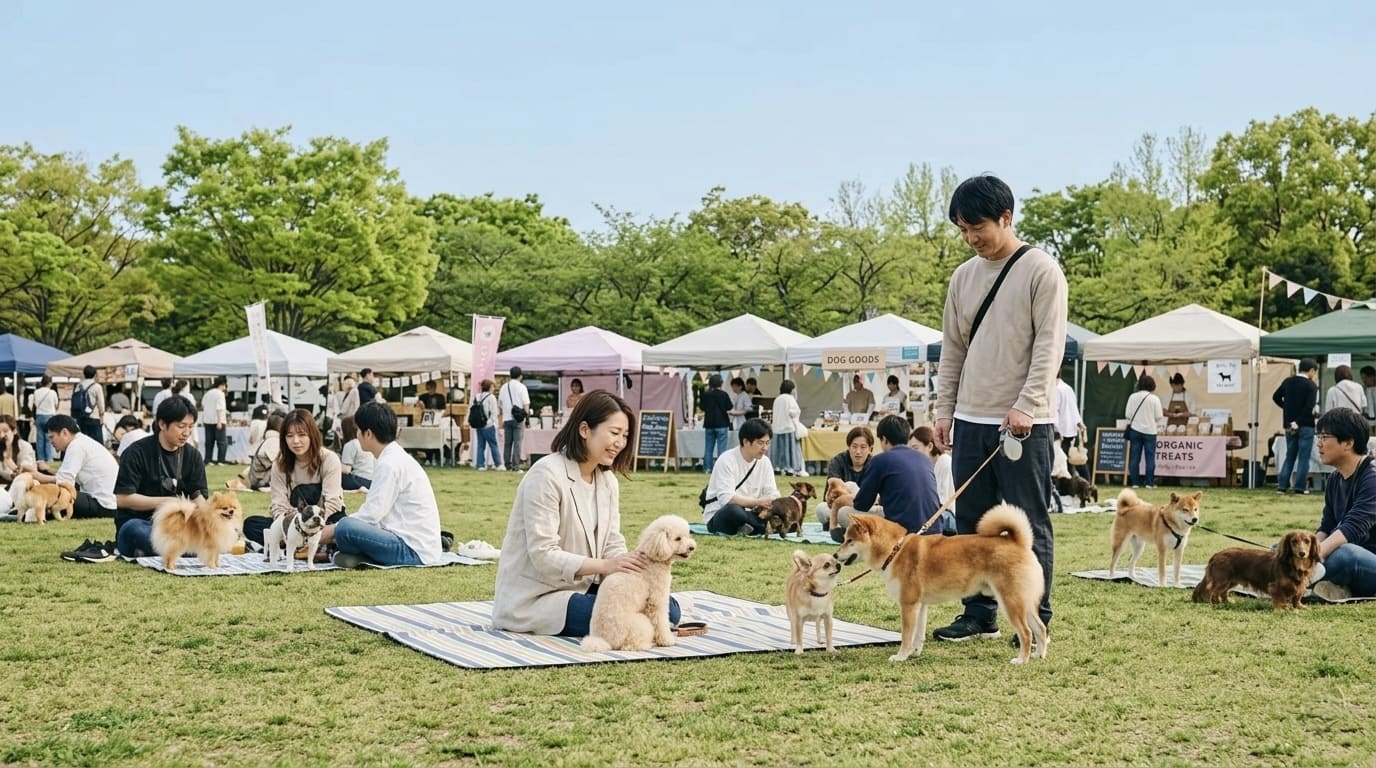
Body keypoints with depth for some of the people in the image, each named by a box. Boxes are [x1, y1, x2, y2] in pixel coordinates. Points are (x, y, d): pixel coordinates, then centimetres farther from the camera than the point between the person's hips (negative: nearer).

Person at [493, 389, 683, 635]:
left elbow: (612, 546, 6)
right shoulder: (547, 474, -15)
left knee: (667, 608, -9)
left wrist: (631, 566, -18)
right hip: (536, 598, -8)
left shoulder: (608, 481, 10)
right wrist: (604, 565, -34)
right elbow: (543, 556, -22)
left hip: (585, 587, 8)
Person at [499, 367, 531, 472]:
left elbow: (499, 402, 14)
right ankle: (516, 466, -9)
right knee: (517, 442, -5)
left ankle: (507, 464, 12)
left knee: (507, 443, 10)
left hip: (506, 418, 5)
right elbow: (526, 403, -10)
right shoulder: (521, 387, -6)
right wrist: (527, 412, 2)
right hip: (518, 418, -5)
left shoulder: (504, 387, 9)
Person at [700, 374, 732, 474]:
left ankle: (707, 468, 11)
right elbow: (729, 408, -2)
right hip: (721, 424, -3)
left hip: (709, 424, 3)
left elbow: (703, 408, 8)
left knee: (708, 447, 11)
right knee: (721, 447, -1)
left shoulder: (705, 395, -2)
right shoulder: (724, 395, -11)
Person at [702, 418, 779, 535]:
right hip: (718, 517, -5)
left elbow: (772, 494, 2)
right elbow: (726, 498, -26)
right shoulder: (727, 460, -16)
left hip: (747, 514, 5)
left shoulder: (764, 462, 3)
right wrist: (758, 502, -32)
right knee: (734, 510, -41)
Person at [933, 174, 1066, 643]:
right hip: (970, 421, 6)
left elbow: (1049, 345, -12)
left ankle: (1035, 621, 6)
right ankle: (979, 614, 20)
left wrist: (1026, 406, -20)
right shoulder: (963, 276, 13)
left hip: (1024, 424, -6)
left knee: (1029, 525, -1)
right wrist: (945, 410, 10)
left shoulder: (1041, 271, -6)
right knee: (972, 523, 10)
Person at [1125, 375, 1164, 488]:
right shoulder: (1154, 399, -8)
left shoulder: (1132, 397, -3)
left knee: (1134, 458, 6)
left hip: (1135, 430, 2)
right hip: (1150, 430, -2)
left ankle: (1135, 482, 5)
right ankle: (1149, 483, 2)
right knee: (1150, 458, 4)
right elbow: (1159, 417, -6)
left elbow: (1127, 414, -1)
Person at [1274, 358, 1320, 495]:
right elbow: (1310, 407, -21)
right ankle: (1300, 488, -1)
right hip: (1305, 425, -6)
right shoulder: (1311, 386, -12)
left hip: (1289, 424, 6)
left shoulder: (1287, 382, 6)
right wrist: (1298, 421, -17)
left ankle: (1282, 486, 7)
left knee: (1289, 456, 13)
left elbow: (1276, 397, 14)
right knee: (1304, 457, 1)